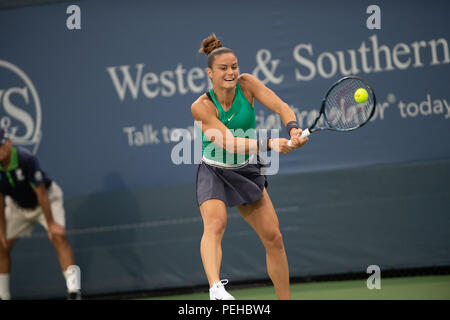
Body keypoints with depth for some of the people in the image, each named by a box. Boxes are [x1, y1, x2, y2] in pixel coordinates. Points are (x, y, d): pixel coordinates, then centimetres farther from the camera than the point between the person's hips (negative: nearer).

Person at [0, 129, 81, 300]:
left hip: (47, 199, -6)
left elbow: (41, 193, -29)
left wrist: (51, 224, -27)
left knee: (58, 237, -24)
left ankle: (74, 290, -32)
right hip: (18, 206, 6)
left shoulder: (26, 159, -33)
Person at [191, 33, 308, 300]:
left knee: (273, 238, 4)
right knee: (215, 224, -32)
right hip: (215, 172, -5)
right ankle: (216, 288, -53)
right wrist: (269, 144, -42)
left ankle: (285, 300, 18)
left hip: (247, 172, 5)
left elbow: (280, 106, -19)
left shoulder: (247, 84, -10)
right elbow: (229, 143, -30)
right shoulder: (201, 107, -21)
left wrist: (294, 129, -40)